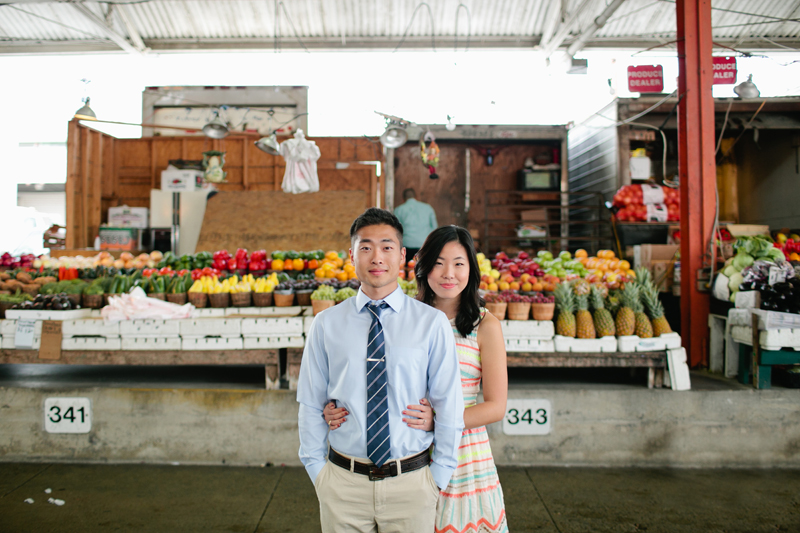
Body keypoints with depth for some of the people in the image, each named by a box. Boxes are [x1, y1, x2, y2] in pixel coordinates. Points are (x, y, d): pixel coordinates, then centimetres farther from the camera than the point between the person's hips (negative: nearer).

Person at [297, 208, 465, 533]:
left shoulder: (432, 323, -6)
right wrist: (318, 473, 3)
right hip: (344, 482, 1)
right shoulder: (326, 324, -2)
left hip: (411, 482, 0)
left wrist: (438, 477, 1)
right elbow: (311, 405, 3)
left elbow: (449, 407, -2)